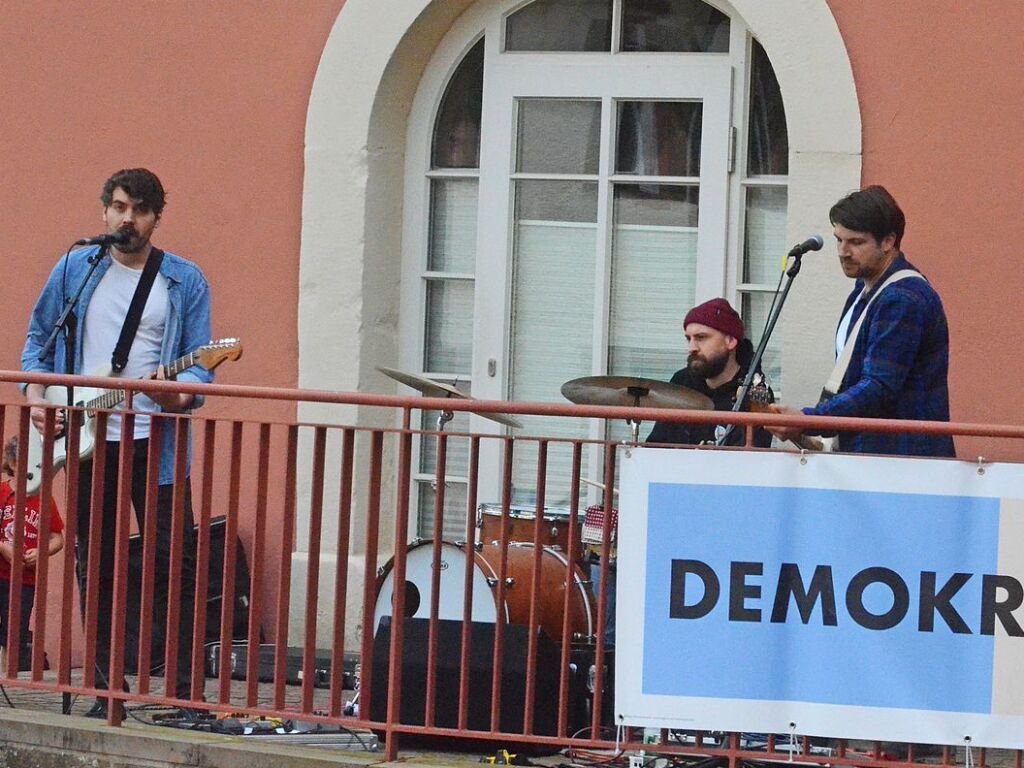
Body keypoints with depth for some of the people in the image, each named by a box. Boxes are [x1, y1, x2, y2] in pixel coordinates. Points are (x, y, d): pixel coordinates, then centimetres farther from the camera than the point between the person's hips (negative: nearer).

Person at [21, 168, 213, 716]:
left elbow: (199, 363, 0)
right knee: (95, 568, 6)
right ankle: (106, 691, 12)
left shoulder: (185, 281, 4)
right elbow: (39, 340, 16)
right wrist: (36, 396, 0)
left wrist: (179, 394, -21)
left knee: (175, 564, -7)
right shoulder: (74, 269, 9)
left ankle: (182, 692, -3)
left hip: (155, 442, -2)